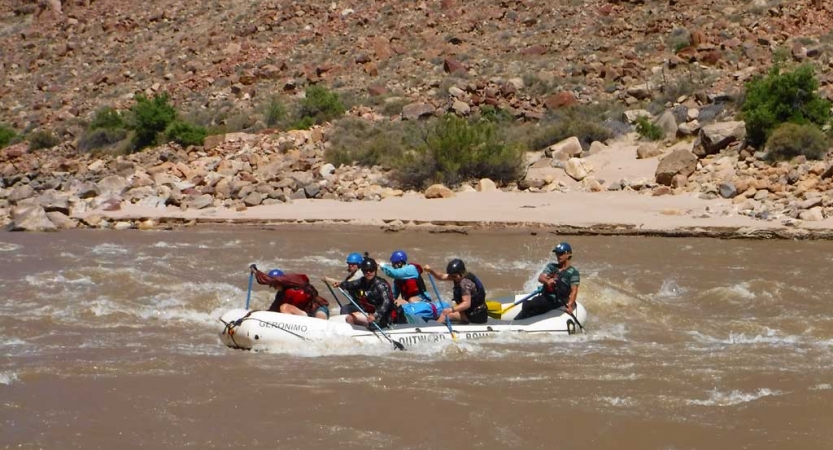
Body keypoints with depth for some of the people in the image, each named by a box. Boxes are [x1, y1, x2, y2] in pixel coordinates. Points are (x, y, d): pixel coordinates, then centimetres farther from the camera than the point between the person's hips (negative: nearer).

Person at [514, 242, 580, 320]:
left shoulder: (573, 272, -3)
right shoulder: (551, 266, 14)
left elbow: (574, 291, -11)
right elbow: (540, 277, -2)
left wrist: (570, 305, -27)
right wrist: (547, 281, -27)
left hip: (558, 303, -6)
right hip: (545, 298, 6)